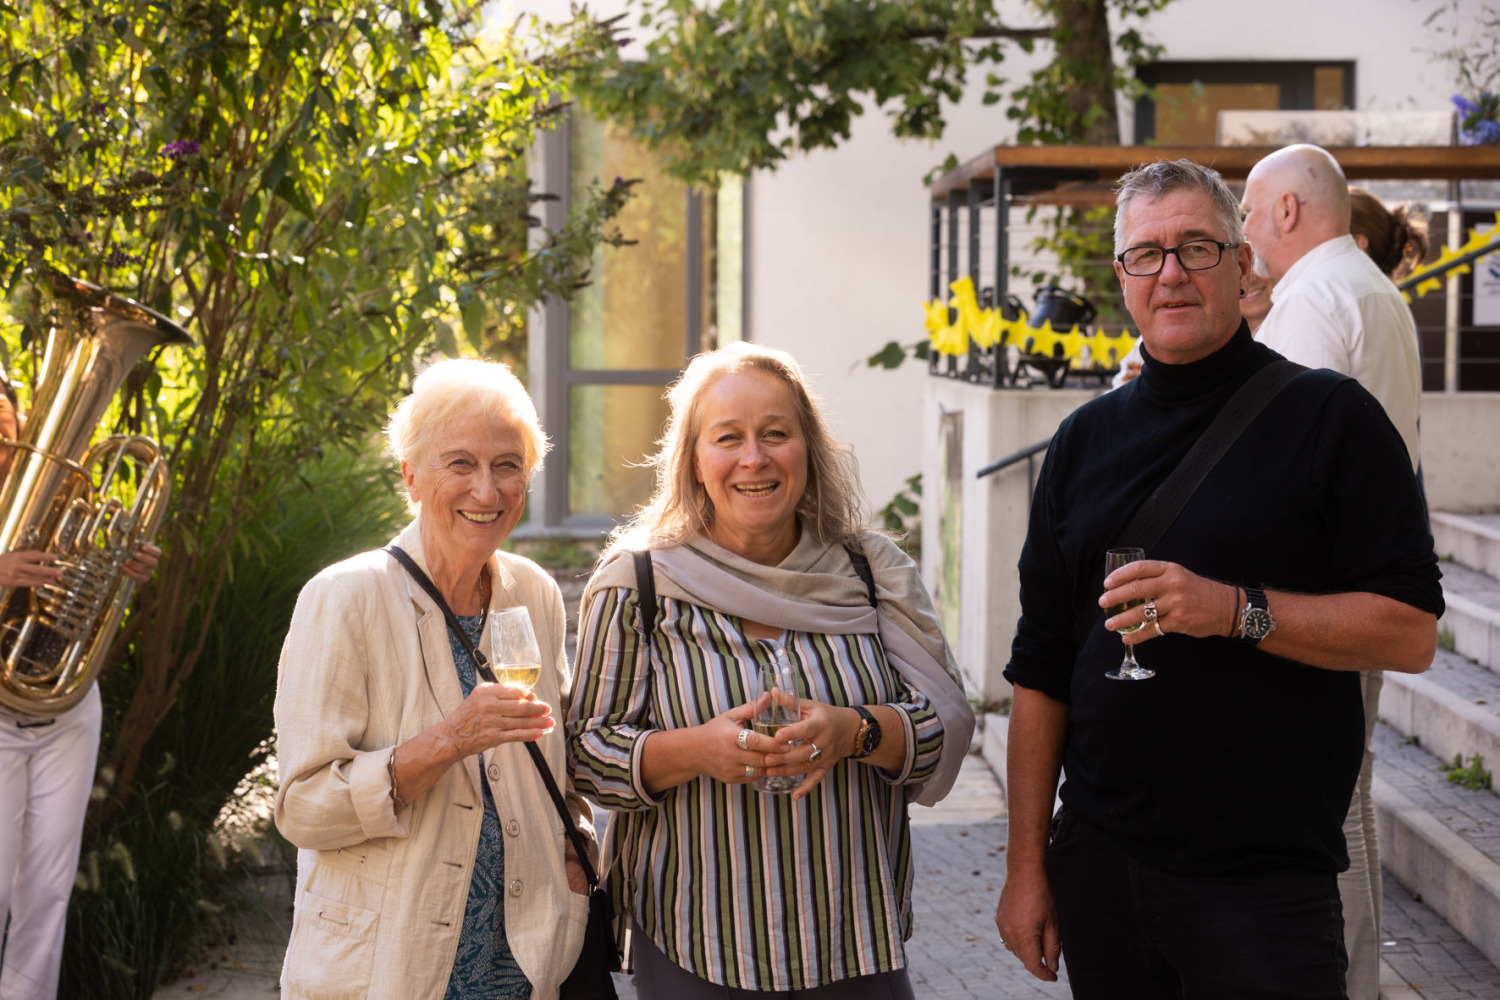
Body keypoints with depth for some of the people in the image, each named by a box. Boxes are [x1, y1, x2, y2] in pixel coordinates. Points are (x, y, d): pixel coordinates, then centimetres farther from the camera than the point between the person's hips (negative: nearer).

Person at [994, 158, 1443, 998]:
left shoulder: (1331, 417, -2)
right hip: (1100, 864, 4)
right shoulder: (1087, 440, 10)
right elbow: (1042, 668, 11)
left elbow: (1410, 632, -9)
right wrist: (1027, 864, 7)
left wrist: (1236, 610, -21)